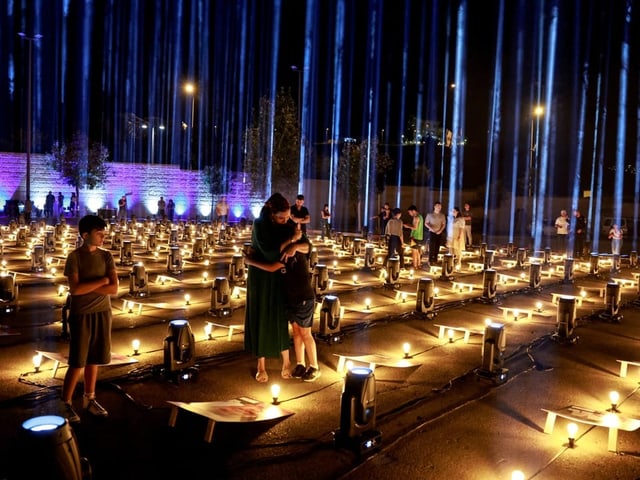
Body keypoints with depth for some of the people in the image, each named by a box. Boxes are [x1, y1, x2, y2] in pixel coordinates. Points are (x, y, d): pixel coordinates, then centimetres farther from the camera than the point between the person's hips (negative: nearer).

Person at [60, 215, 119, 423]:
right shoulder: (74, 257, -8)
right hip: (81, 315, -4)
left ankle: (89, 399, 25)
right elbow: (75, 289, -18)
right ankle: (65, 404, 11)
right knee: (77, 362, -1)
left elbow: (114, 289, -5)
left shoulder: (106, 256, 3)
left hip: (102, 313, 4)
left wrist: (87, 287, -13)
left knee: (93, 359, 12)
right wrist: (101, 281, -12)